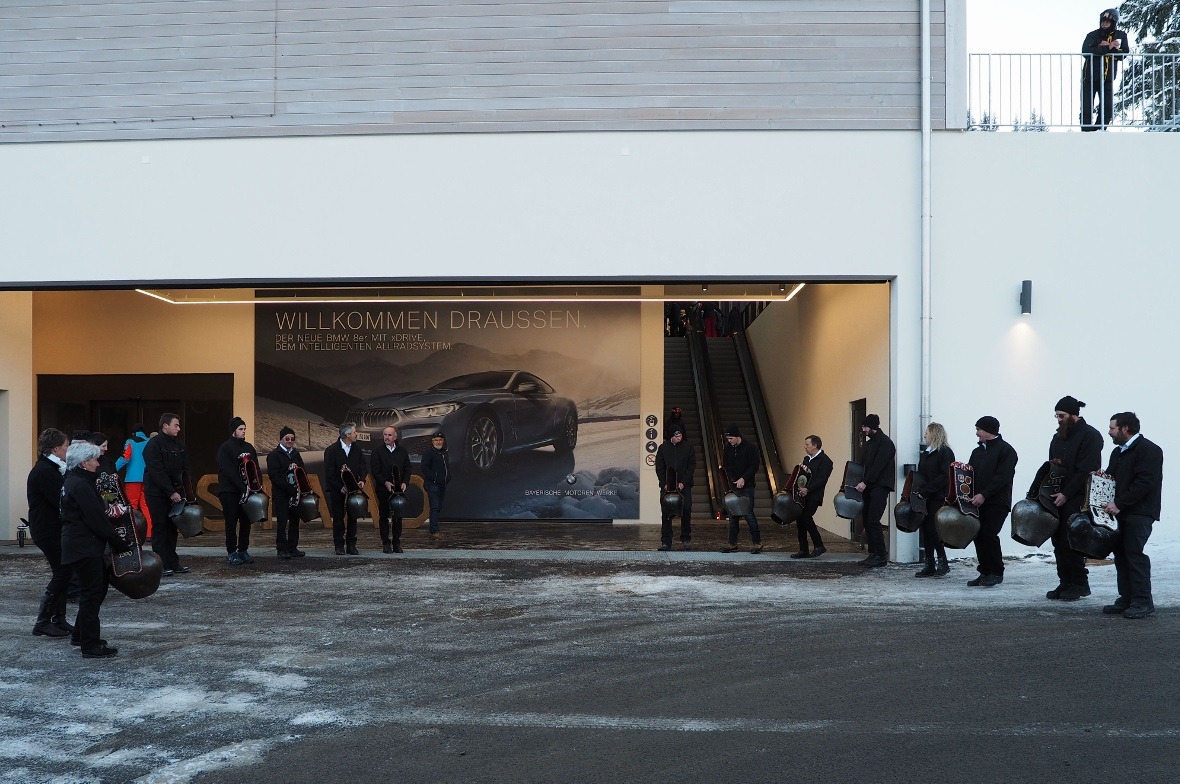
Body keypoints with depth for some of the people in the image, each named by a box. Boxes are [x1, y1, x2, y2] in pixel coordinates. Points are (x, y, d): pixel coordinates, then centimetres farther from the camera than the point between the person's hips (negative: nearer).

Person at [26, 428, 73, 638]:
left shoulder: (50, 468, 14)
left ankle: (58, 619, 20)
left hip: (53, 529, 10)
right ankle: (42, 622, 1)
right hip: (49, 531, -10)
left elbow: (61, 497, 10)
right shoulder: (44, 471, -19)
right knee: (61, 574, -6)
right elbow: (62, 501, -24)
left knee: (62, 573, 13)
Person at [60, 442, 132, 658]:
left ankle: (81, 634, 30)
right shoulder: (81, 485, -18)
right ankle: (90, 646, 1)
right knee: (93, 592, -4)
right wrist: (118, 543, -15)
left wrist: (115, 539, 12)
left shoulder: (73, 481, 15)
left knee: (97, 588, 19)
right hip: (84, 546, -10)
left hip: (83, 543, 10)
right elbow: (96, 519, -21)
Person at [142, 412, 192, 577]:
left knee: (172, 528, 8)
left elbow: (186, 470, 10)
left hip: (175, 493, 6)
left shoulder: (179, 445, 11)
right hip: (157, 493, -6)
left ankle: (173, 563, 13)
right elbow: (157, 472, -18)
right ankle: (162, 565, 0)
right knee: (160, 528, -3)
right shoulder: (154, 444, -11)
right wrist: (171, 492, -20)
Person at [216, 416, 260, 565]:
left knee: (246, 521, 5)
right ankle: (231, 552, 3)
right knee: (231, 522, -3)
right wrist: (243, 487, -18)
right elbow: (228, 472, -13)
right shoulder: (225, 448, -4)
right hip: (229, 491, -5)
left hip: (246, 490, 5)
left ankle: (243, 550, 12)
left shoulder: (249, 447, 13)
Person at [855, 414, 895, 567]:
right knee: (867, 520, 5)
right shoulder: (869, 443, 19)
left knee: (873, 520, -13)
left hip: (880, 487, -9)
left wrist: (865, 482, -19)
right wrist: (860, 482, 5)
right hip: (868, 486, 9)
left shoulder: (885, 442, -8)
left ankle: (881, 556, -8)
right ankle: (873, 553, 11)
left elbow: (878, 466, -17)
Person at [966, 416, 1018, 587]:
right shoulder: (977, 451, 20)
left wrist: (984, 495, -20)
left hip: (997, 502, -7)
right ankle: (985, 573, 11)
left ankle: (996, 573, -1)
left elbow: (1003, 477, -14)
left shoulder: (1006, 450, -5)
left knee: (989, 535, -12)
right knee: (979, 536, 3)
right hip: (978, 501, 7)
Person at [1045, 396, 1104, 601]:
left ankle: (1079, 584, 4)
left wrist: (1066, 494, -17)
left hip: (1077, 500, -7)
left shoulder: (1090, 436, -7)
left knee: (1070, 542, -7)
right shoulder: (1058, 437, 17)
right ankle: (1065, 583, 13)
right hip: (1057, 498, 7)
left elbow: (1085, 471, -14)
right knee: (1059, 541, 6)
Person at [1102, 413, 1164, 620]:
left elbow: (1145, 483, -19)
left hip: (1140, 512, -8)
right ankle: (1126, 599, 13)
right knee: (1121, 553, 7)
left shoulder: (1149, 450, -9)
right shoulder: (1118, 452, 19)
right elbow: (1111, 477, 23)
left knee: (1134, 553, -10)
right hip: (1120, 511, 8)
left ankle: (1143, 601, -4)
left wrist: (1119, 504, -20)